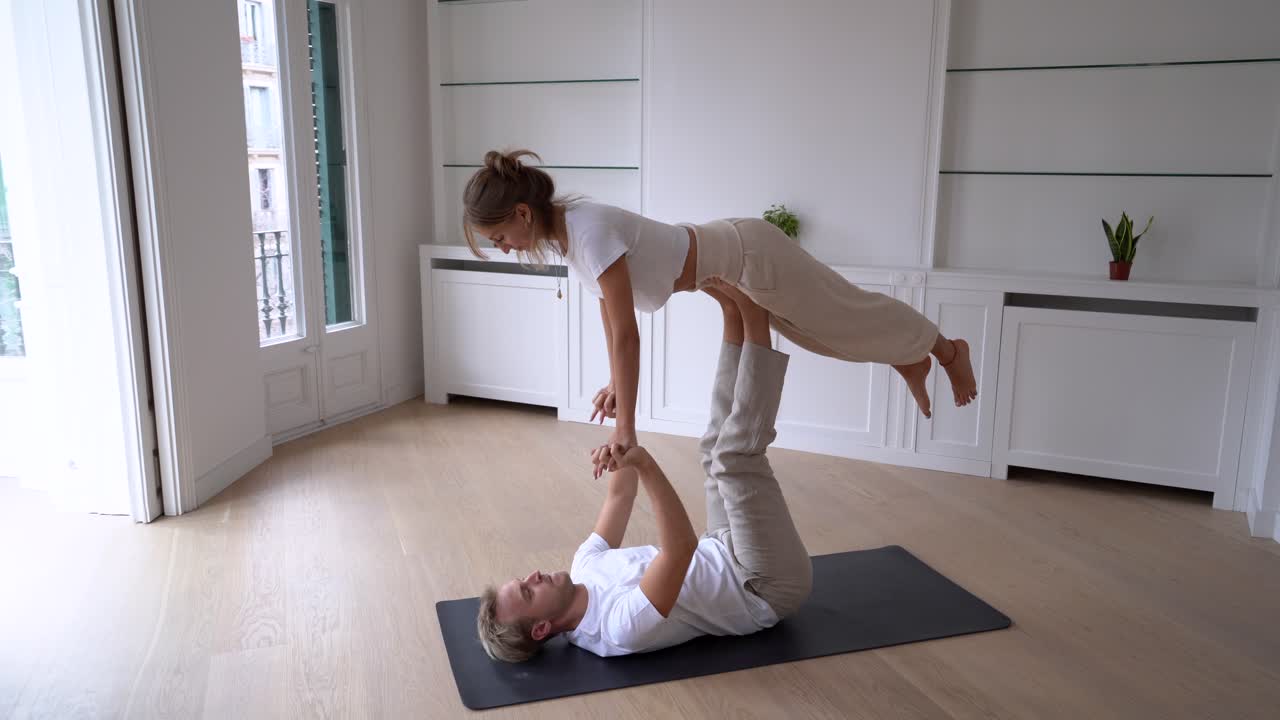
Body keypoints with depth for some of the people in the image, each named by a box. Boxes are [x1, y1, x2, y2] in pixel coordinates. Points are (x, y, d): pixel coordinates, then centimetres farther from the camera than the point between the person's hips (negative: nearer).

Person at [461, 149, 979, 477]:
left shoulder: (589, 232, -34)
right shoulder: (562, 233, -6)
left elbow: (627, 333, -35)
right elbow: (610, 314, 6)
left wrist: (625, 429, -33)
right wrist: (616, 383, 9)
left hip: (750, 257, -8)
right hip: (728, 257, 8)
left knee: (849, 314, 15)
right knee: (826, 329, 27)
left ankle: (948, 351, 43)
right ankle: (910, 363, 52)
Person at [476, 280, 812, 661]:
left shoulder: (584, 569, -3)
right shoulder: (621, 629, -31)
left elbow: (619, 496, 3)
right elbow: (681, 549, -45)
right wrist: (646, 467, -50)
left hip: (723, 551, 7)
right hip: (772, 585, -7)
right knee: (736, 455, -23)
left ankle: (736, 317, -5)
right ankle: (753, 317, -14)